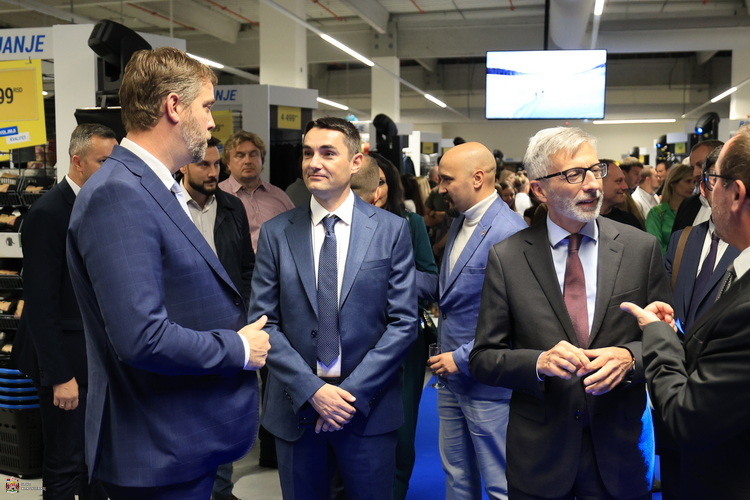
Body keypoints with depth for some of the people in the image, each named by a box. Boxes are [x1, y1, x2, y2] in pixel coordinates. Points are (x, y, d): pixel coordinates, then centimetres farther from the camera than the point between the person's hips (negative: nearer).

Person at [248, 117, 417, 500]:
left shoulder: (392, 230, -2)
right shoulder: (275, 233, 1)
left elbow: (403, 322, -5)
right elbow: (263, 321, -2)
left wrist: (353, 391, -11)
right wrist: (312, 389, -11)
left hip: (369, 407, -1)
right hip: (296, 407, 1)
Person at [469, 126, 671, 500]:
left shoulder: (642, 248, -4)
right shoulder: (506, 257, -7)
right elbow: (483, 359, -4)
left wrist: (630, 358, -18)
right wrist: (538, 362, -22)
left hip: (621, 446, 1)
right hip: (539, 451, 0)